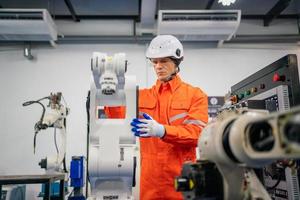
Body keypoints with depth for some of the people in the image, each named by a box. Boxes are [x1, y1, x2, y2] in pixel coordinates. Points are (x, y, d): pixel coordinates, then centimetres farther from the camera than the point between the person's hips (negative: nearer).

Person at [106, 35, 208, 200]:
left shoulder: (195, 95, 2)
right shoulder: (142, 96, 11)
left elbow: (196, 133, -11)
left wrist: (161, 131, -26)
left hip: (181, 176, -2)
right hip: (150, 177, 2)